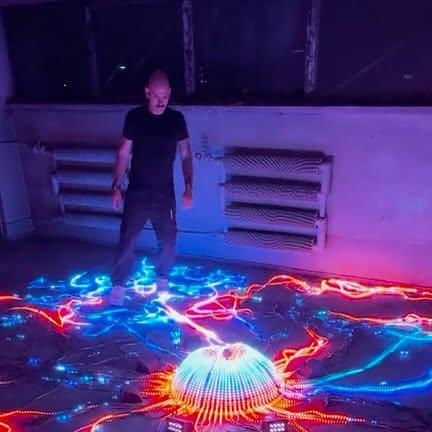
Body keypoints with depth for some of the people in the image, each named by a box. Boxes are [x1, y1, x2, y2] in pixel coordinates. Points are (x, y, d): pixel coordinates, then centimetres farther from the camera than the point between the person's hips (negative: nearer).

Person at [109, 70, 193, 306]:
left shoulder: (177, 119, -1)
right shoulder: (134, 117, -5)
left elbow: (185, 155, 4)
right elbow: (123, 154, 0)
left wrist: (188, 186, -5)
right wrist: (117, 186, -4)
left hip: (165, 193, 2)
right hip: (137, 192, -1)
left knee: (168, 241, 8)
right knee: (127, 241, 0)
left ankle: (162, 280, 31)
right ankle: (118, 285, 14)